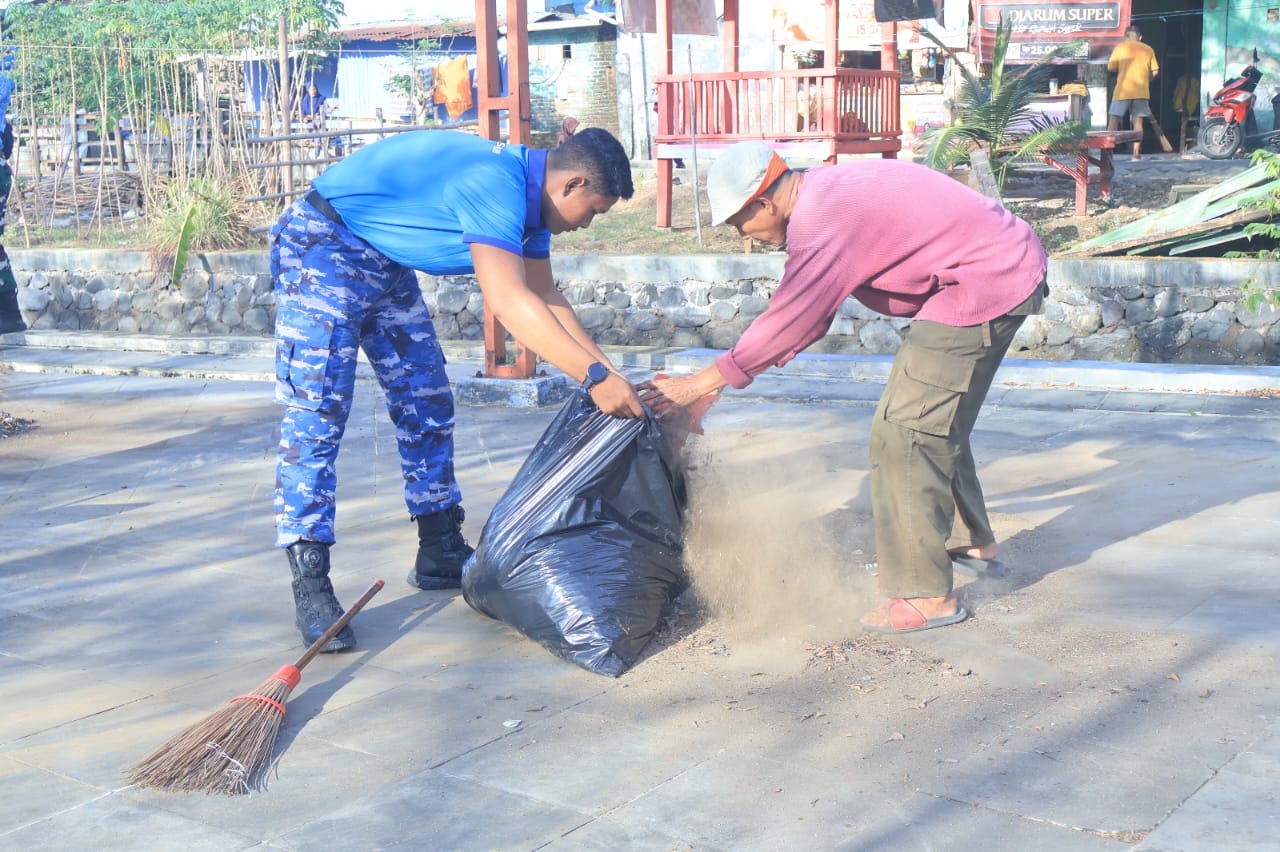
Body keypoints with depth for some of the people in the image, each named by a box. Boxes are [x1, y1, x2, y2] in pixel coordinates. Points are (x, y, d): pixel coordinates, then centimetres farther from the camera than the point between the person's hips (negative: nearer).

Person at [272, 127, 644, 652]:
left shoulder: (527, 193, 2)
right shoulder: (494, 183, -29)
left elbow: (544, 300, 9)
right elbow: (507, 303, -37)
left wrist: (608, 373, 2)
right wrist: (594, 376, -36)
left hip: (385, 263, 10)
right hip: (323, 246, -10)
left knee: (426, 402, 10)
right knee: (316, 412, -14)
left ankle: (441, 552, 20)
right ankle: (311, 590, -14)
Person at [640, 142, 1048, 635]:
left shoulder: (821, 220, -22)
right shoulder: (825, 192, 10)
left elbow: (790, 320, -20)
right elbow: (806, 313, 14)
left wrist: (702, 383, -12)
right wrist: (725, 375, 10)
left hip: (988, 282, -11)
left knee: (905, 432, -9)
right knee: (936, 420, 23)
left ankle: (926, 596, -5)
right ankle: (972, 544, 39)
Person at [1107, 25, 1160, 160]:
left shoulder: (1120, 47, 2)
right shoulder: (1148, 50, 9)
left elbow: (1110, 68, 0)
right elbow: (1155, 71, 7)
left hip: (1123, 90, -2)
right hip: (1142, 91, 2)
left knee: (1114, 119, 3)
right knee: (1138, 121, 5)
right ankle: (1136, 153, 2)